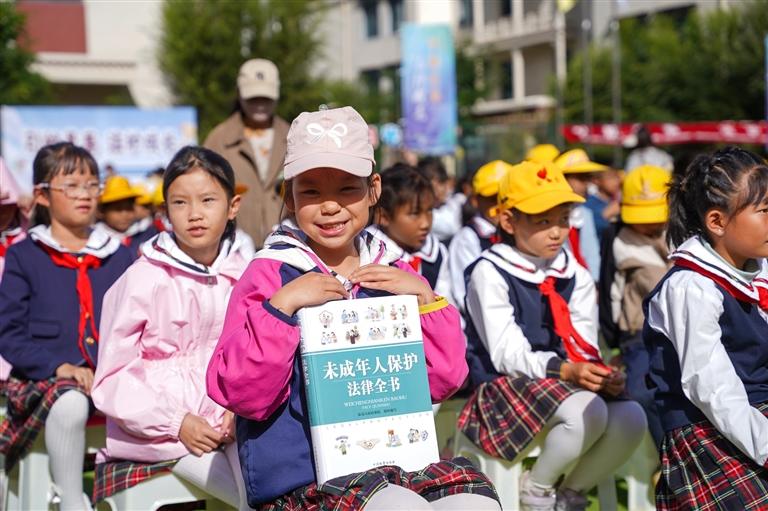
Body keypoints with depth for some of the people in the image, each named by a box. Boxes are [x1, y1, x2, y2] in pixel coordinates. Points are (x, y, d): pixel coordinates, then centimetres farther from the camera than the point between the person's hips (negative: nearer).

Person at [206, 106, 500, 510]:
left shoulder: (390, 274, 11)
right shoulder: (270, 274, -3)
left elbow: (443, 380, 9)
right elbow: (240, 393, -11)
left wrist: (424, 297, -3)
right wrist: (282, 305, -20)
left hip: (395, 454, 5)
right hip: (300, 475, -5)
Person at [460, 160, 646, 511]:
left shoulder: (575, 275, 10)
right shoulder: (490, 272, -8)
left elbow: (584, 346, 2)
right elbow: (507, 354, -15)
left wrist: (599, 373, -21)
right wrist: (565, 370, -30)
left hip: (570, 382, 6)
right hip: (505, 386, -6)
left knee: (631, 418, -21)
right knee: (587, 413, -32)